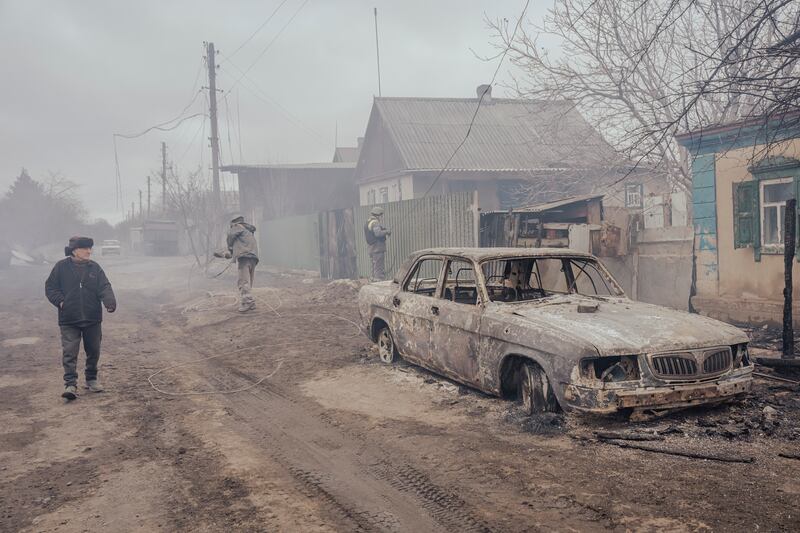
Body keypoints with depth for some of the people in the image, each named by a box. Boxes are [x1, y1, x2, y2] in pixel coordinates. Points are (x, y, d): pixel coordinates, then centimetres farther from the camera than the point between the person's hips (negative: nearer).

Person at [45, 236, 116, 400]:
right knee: (69, 352, -8)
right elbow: (50, 287, 4)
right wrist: (60, 301, -11)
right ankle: (70, 384, -7)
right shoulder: (62, 267, -2)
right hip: (69, 320, -3)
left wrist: (110, 301, -23)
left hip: (93, 319, 3)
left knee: (93, 351, 12)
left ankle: (92, 379, 28)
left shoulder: (94, 267, 3)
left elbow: (105, 287, -5)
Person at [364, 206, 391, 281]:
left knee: (375, 268, 16)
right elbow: (378, 233, -30)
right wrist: (386, 231, -13)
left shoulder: (367, 223, 16)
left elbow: (365, 236, 23)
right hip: (378, 249, -10)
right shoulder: (375, 223, -14)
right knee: (380, 269, -8)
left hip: (371, 249, 10)